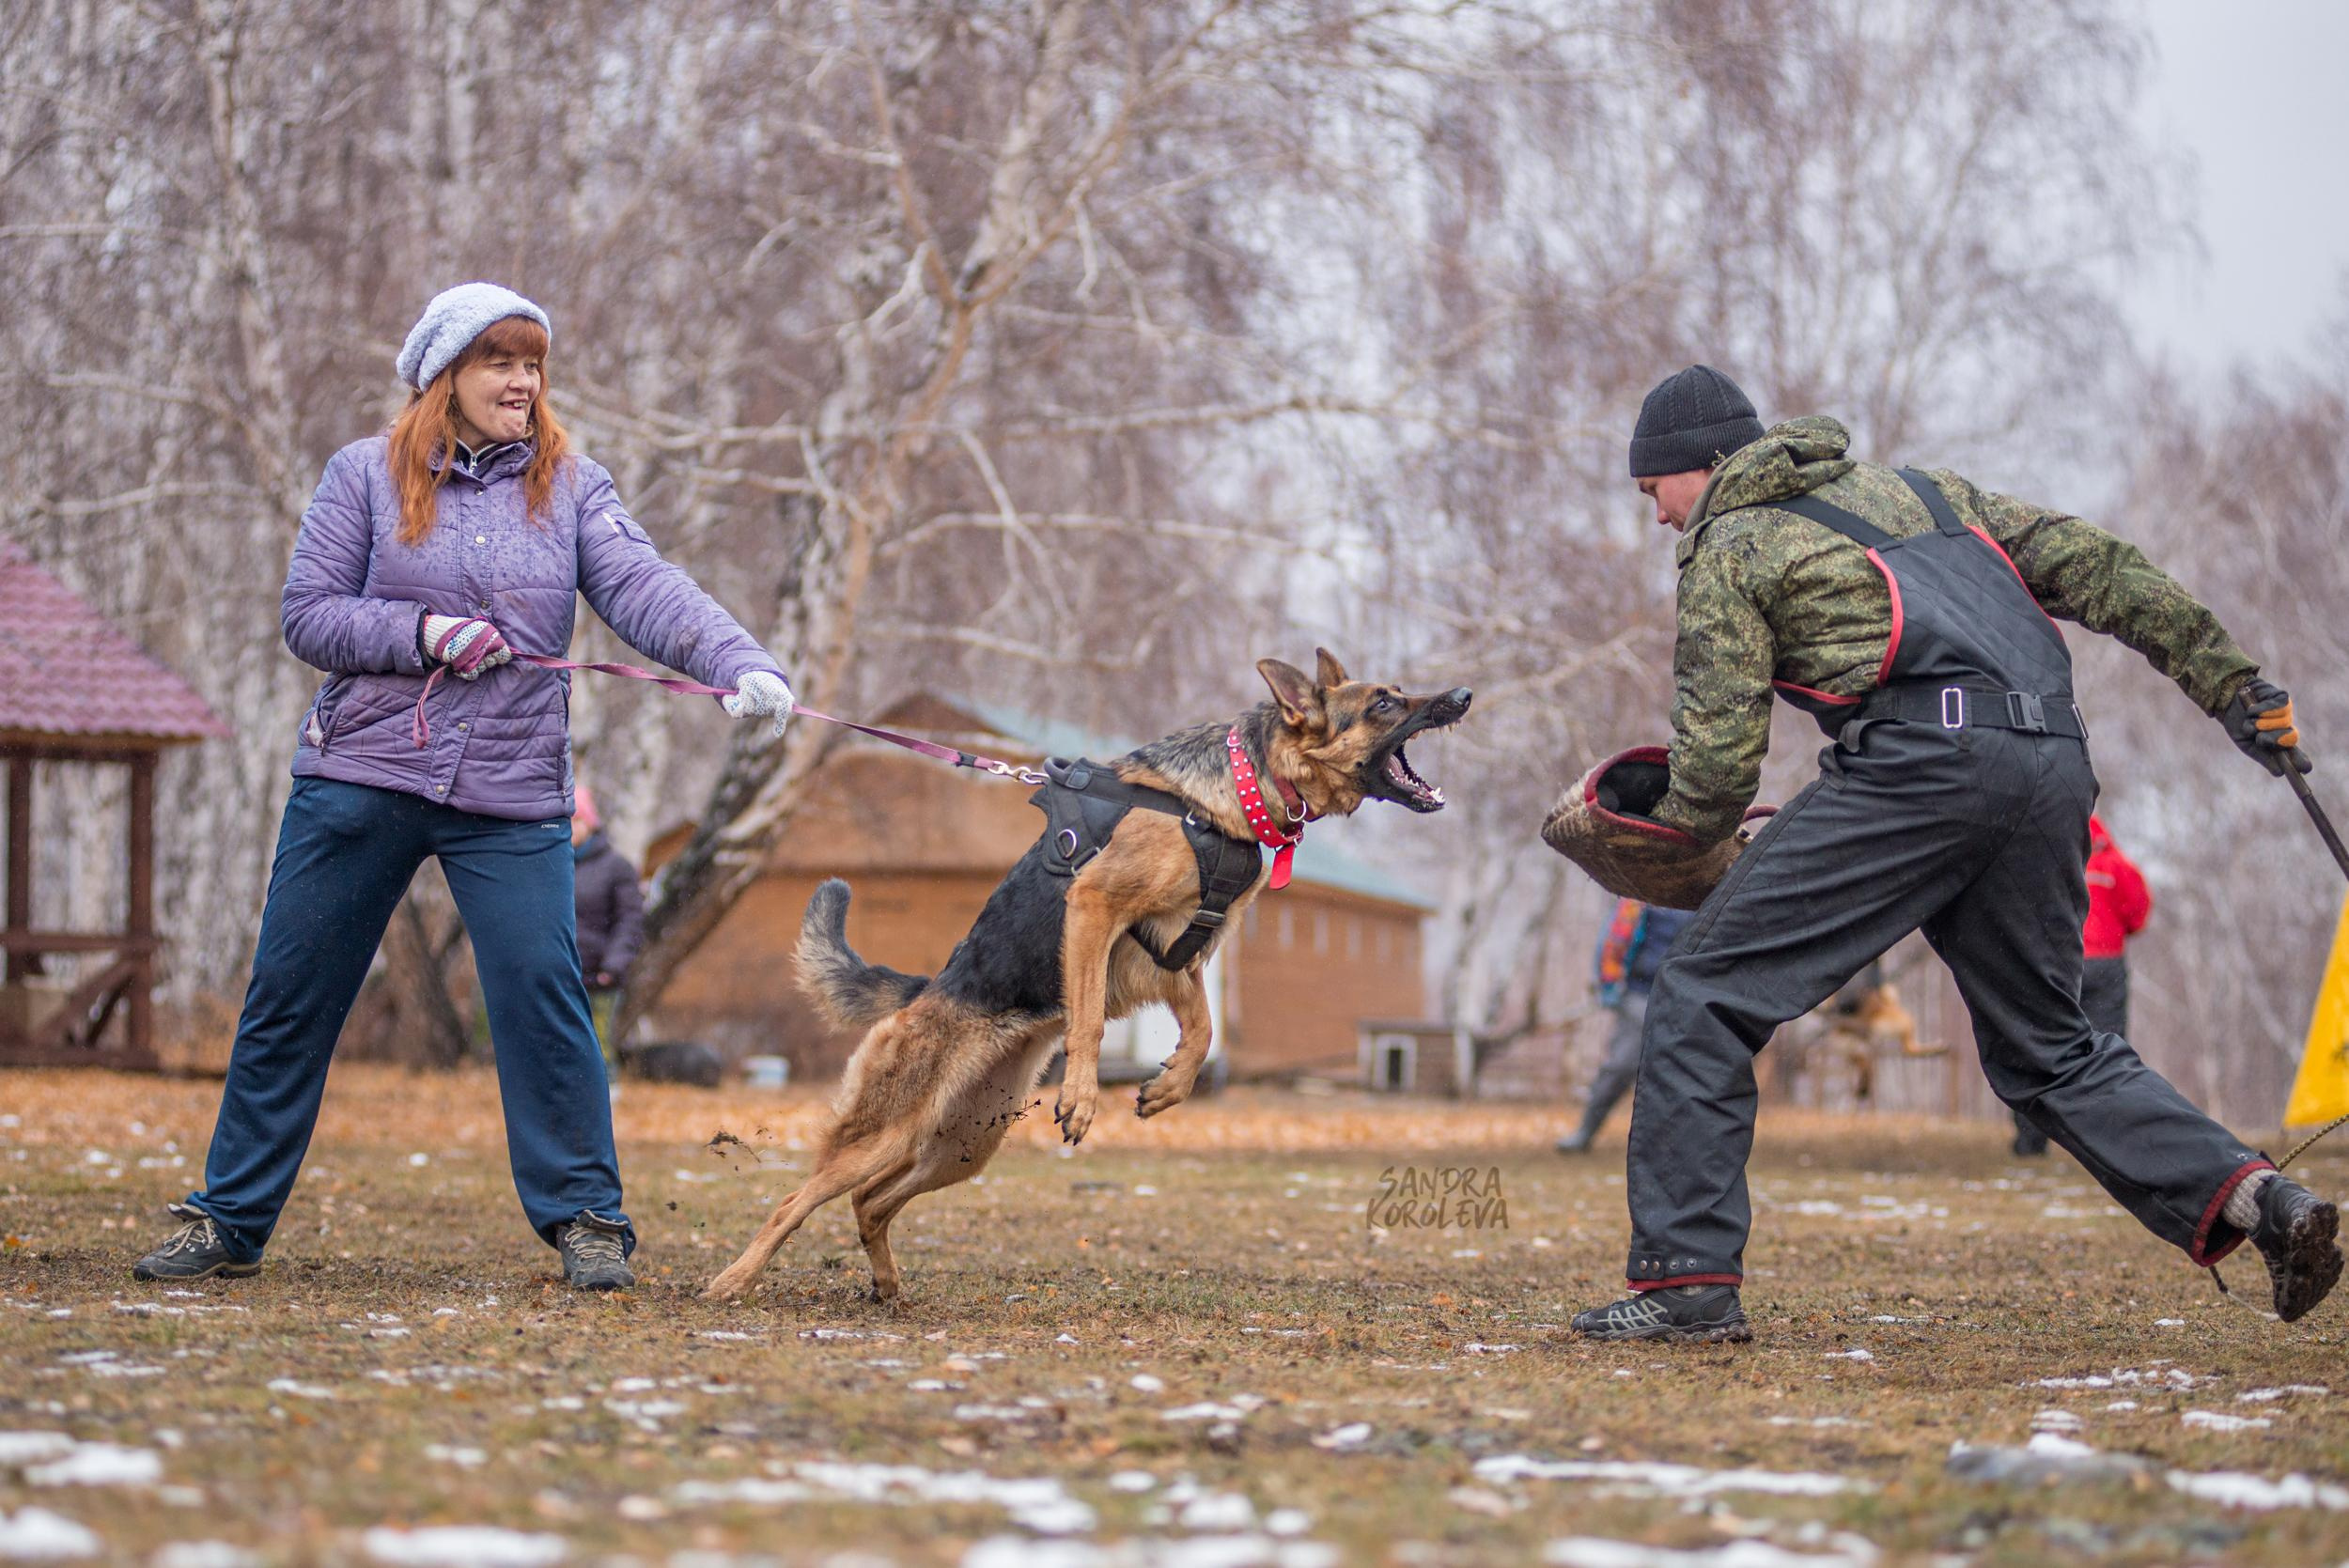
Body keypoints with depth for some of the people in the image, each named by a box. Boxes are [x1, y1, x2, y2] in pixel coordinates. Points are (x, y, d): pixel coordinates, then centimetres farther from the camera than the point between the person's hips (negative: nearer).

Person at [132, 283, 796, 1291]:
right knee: (289, 1001, 6)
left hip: (513, 798, 0)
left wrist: (740, 663, -26)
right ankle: (229, 1220, 18)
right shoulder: (366, 476, 4)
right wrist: (424, 634, -14)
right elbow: (307, 615, 1)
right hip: (359, 779, 0)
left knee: (544, 998, -9)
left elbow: (646, 592, -8)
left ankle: (583, 1217, 4)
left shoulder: (571, 488, 6)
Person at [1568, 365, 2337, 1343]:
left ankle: (1687, 1280, -5)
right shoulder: (1912, 489, 31)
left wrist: (1666, 841, 26)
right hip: (2054, 766, 7)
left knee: (1705, 994, 1)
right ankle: (2253, 1199, -1)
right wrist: (2232, 685, 20)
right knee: (2047, 1051, 18)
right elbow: (2092, 566, 22)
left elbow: (1719, 763, 4)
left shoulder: (1726, 555, 13)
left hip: (1921, 760, -7)